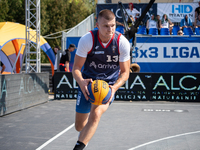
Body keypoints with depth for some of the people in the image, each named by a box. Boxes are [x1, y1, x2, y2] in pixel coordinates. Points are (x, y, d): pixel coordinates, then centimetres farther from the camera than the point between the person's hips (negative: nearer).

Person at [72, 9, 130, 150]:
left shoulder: (123, 42, -17)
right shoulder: (87, 40, -19)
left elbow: (125, 72, -9)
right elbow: (76, 68, -14)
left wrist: (114, 87, -30)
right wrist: (81, 82, -36)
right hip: (88, 81, 1)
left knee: (95, 114, -30)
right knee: (80, 126, 8)